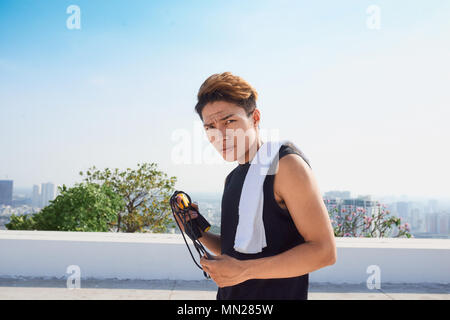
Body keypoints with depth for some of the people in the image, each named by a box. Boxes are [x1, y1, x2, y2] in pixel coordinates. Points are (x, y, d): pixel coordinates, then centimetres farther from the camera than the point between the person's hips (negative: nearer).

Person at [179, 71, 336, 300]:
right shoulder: (232, 179, 8)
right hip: (229, 295, 7)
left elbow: (324, 251, -20)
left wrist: (244, 270, -23)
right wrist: (200, 234, -3)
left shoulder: (286, 163, -15)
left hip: (276, 295, -7)